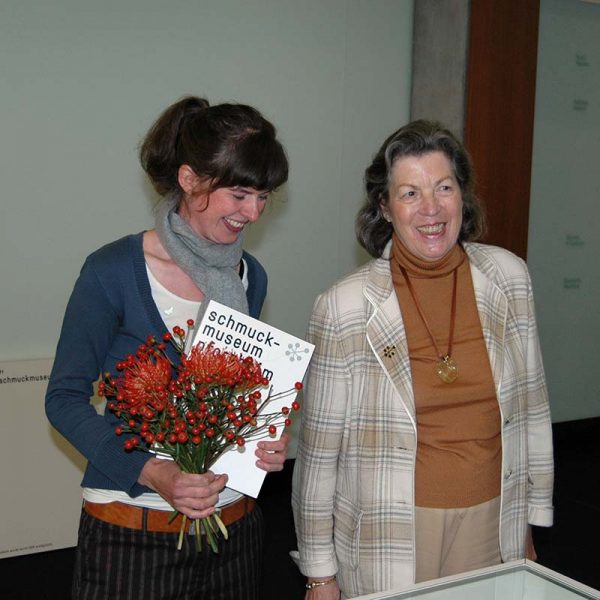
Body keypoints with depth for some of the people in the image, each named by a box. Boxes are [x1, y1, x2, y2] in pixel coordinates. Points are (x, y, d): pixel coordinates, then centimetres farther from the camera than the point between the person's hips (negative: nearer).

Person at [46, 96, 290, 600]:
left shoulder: (250, 276, 4)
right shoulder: (114, 271, -12)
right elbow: (65, 398, -10)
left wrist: (269, 439, -6)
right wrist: (154, 473, -22)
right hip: (131, 529, -5)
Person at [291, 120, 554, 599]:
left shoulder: (508, 277, -4)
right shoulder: (345, 306, -14)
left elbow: (531, 407, 6)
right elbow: (320, 447, -7)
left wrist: (531, 522, 10)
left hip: (491, 523, 3)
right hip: (389, 537, -3)